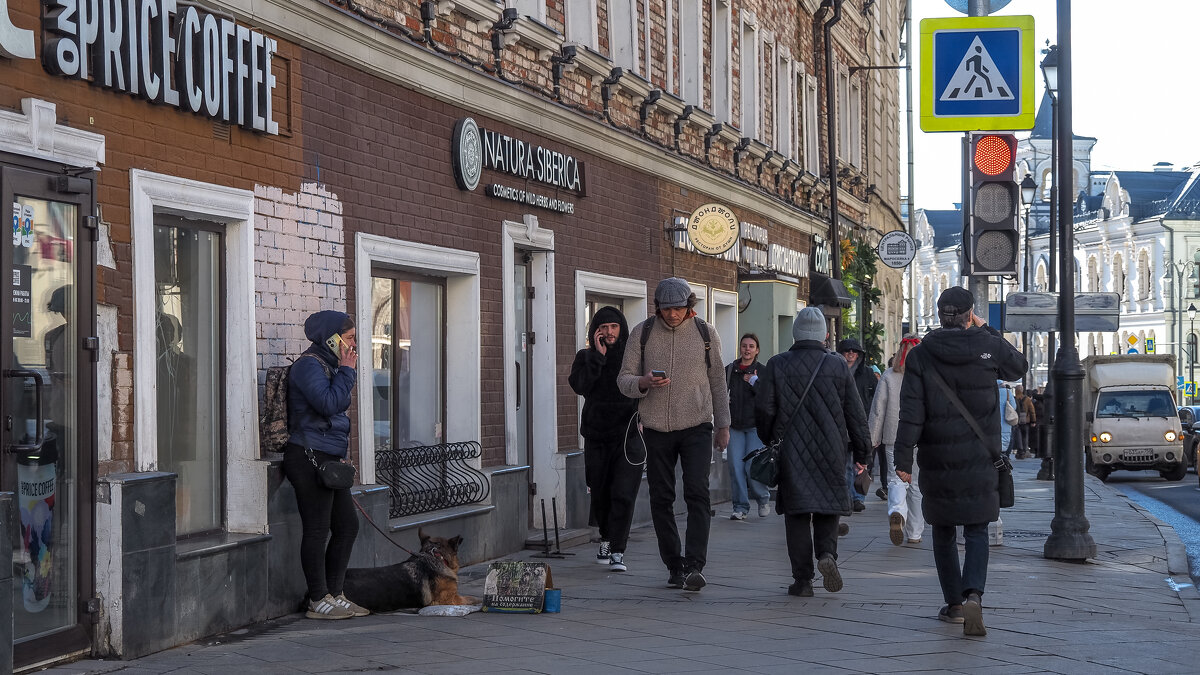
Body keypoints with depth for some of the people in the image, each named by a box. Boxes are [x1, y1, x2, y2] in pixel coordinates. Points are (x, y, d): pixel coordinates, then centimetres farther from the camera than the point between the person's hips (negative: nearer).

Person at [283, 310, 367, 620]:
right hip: (309, 458, -10)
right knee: (317, 530, -5)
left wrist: (342, 453, 21)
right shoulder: (309, 365, -11)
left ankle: (334, 594, 19)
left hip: (329, 459, 10)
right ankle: (318, 601, 2)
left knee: (347, 525, 11)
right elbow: (328, 403, -23)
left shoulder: (327, 365, 20)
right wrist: (347, 371, -12)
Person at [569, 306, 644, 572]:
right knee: (600, 494, 13)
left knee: (623, 495, -12)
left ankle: (617, 552, -11)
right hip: (597, 435, 3)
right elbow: (580, 386, -13)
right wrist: (598, 356, -16)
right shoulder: (586, 357, 5)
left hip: (628, 434, -2)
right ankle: (606, 539, 37)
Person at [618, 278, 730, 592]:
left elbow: (717, 382, 12)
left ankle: (695, 566, -18)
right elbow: (623, 380, 3)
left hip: (696, 427, -1)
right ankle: (674, 566, 13)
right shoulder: (642, 333, 3)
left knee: (697, 493, -14)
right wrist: (644, 383, -19)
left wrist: (723, 425, 12)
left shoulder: (706, 333, 5)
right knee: (661, 498, 3)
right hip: (657, 428, 1)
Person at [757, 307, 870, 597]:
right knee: (827, 508, 14)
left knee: (797, 514, 4)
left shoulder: (776, 365, -2)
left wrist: (769, 442, 16)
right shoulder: (839, 367, 1)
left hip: (790, 452, -1)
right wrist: (862, 452, 11)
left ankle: (802, 579, 3)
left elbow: (763, 410, 0)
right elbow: (855, 414, 3)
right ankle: (827, 553, -12)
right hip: (830, 452, 1)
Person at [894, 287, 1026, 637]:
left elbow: (911, 413, -11)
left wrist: (904, 458, -8)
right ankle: (973, 594, -18)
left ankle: (954, 603, 18)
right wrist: (987, 331, 21)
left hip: (937, 460, 0)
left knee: (943, 532, 14)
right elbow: (1018, 366, 20)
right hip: (980, 459, 0)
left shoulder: (920, 355, -5)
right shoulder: (989, 347, -3)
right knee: (977, 532, 4)